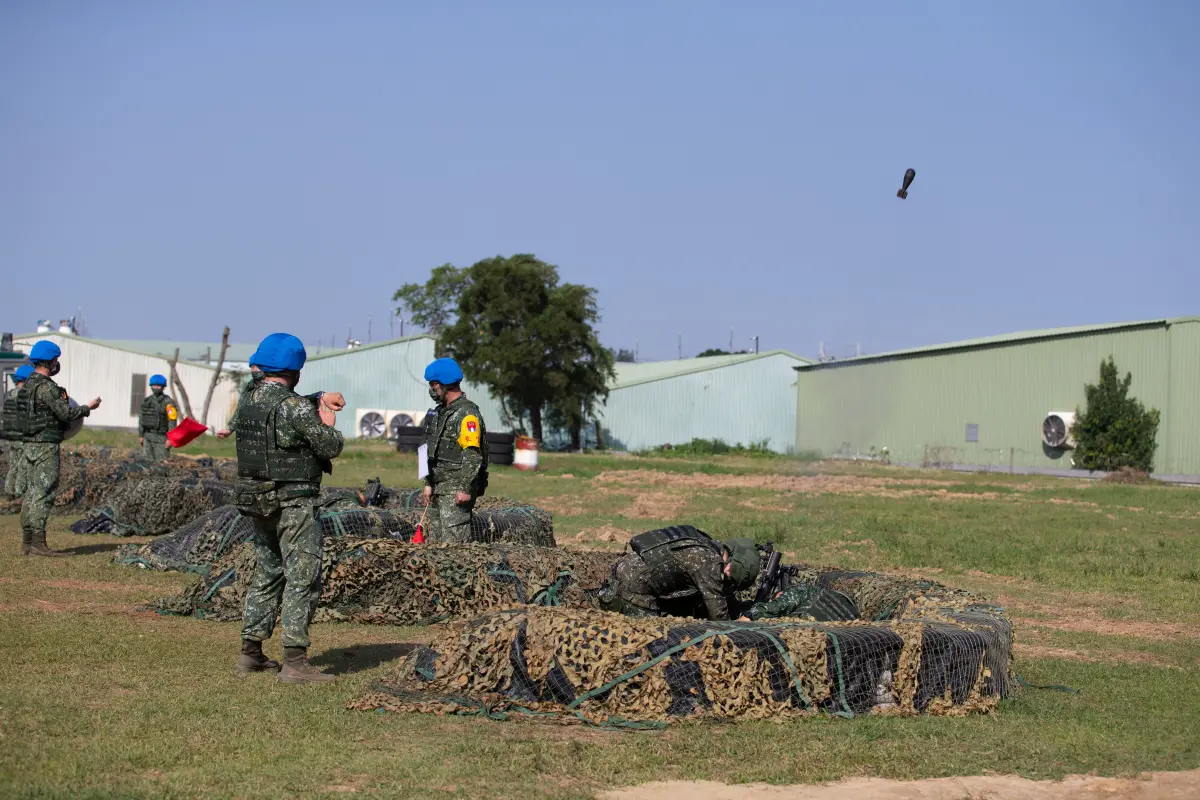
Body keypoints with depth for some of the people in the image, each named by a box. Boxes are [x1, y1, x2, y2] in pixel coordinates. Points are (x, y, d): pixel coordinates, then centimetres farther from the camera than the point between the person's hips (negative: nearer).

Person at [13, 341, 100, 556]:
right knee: (43, 494, -8)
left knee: (30, 494, 11)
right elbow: (66, 413, -17)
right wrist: (88, 407, -2)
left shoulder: (27, 385, 13)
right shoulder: (47, 388, -16)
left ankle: (27, 543, 13)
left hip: (28, 445, 9)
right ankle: (38, 543, -10)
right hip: (45, 447, -9)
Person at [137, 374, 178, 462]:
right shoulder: (147, 401, 10)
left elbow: (172, 421, -14)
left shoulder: (168, 402, -9)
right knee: (147, 461, 4)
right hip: (148, 437, 6)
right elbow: (142, 419, 16)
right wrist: (141, 436, 11)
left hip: (161, 437, -6)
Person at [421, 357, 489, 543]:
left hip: (457, 490, -10)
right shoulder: (440, 412, 17)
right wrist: (428, 484, 19)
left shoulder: (466, 413, -12)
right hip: (439, 489, 10)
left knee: (453, 541, -14)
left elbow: (472, 455, -20)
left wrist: (465, 489, -24)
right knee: (434, 540, 10)